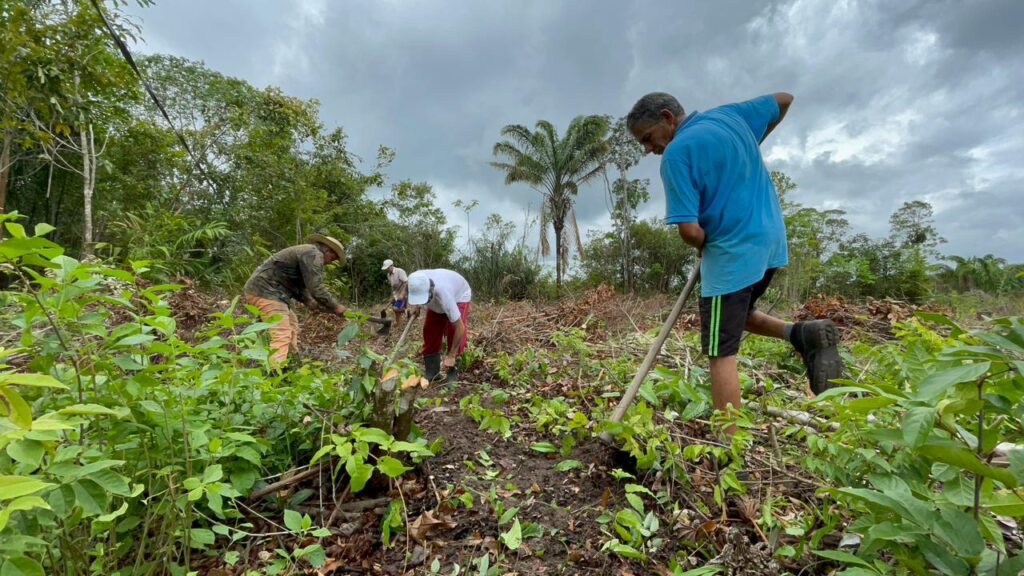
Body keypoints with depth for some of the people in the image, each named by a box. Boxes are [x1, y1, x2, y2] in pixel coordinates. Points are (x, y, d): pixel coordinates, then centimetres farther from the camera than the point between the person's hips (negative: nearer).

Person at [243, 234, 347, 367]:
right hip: (266, 290, -11)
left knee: (291, 324, 20)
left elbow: (299, 287, 22)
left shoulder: (306, 253, 21)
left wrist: (312, 303, 12)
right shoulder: (314, 254, -11)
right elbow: (316, 288, -20)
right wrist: (335, 307, -11)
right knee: (282, 335, -16)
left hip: (264, 289, 11)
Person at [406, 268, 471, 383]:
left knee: (454, 331, -21)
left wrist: (451, 355, -34)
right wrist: (417, 307, -4)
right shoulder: (416, 282, -33)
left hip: (459, 296, -5)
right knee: (430, 332, -4)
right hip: (436, 301, 6)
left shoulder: (444, 295, -48)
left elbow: (460, 327, -41)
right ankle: (432, 372, 6)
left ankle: (452, 372, -5)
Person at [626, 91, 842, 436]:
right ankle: (802, 334, 6)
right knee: (737, 315, 28)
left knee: (721, 355, -2)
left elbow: (689, 230, -21)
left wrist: (703, 247, 1)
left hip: (732, 254, -9)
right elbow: (784, 100, 27)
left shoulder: (677, 153, -15)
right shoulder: (729, 115, 9)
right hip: (769, 241, 9)